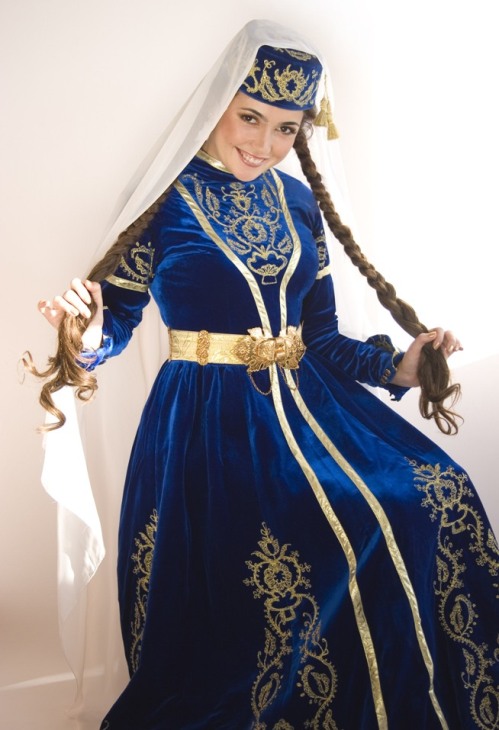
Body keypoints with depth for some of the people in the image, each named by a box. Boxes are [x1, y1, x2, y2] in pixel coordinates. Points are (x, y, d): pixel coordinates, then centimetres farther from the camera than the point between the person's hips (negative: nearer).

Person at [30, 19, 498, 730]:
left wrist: (397, 367, 0)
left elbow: (320, 333, 13)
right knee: (242, 615, -18)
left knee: (438, 499, -11)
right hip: (208, 425, -5)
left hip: (306, 407, 5)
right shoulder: (169, 200, -2)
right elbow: (115, 317, -2)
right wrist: (87, 340, -24)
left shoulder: (299, 202, 11)